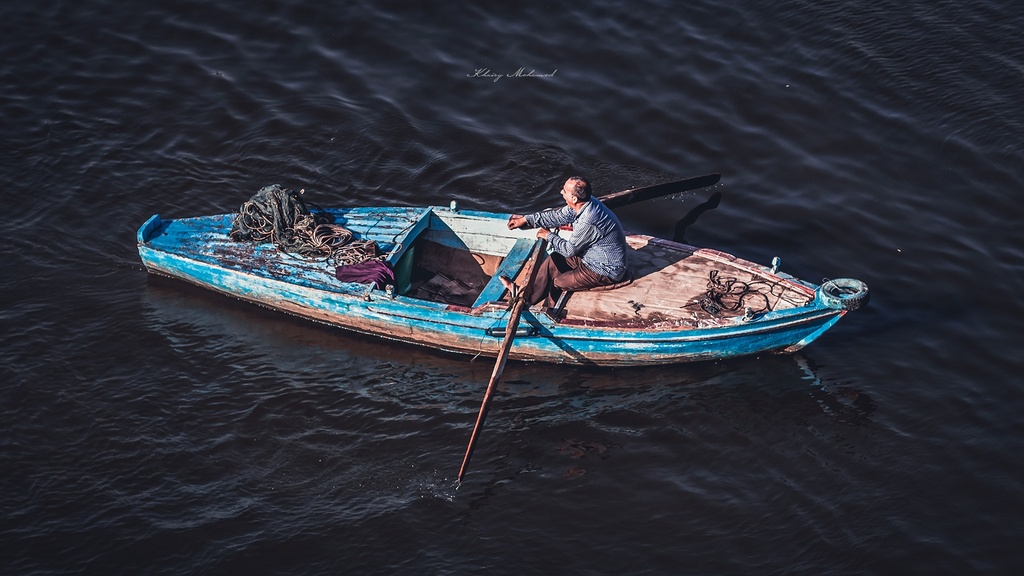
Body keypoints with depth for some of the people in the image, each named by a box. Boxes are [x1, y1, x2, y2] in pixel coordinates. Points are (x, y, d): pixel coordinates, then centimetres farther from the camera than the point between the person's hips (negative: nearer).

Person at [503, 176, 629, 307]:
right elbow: (558, 216, 8)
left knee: (557, 284, -3)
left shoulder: (588, 222, -35)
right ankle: (526, 295, 25)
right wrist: (526, 220, 10)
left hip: (606, 272, -9)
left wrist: (548, 236, -2)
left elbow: (569, 249, -19)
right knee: (553, 260, 10)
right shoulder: (584, 202, -8)